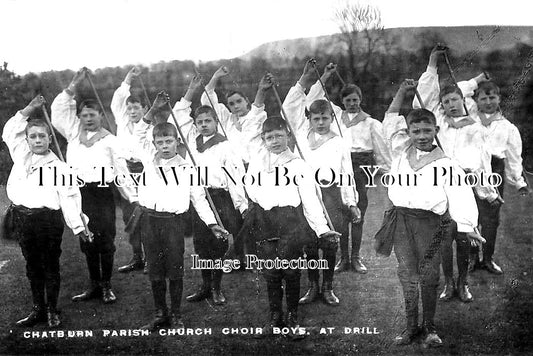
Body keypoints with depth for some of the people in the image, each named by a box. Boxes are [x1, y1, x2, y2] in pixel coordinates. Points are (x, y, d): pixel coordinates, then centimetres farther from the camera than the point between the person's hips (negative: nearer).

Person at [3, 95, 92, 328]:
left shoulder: (59, 167, -2)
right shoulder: (21, 156, 11)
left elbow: (69, 198, -5)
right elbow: (10, 130, 16)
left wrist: (78, 227, -9)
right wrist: (30, 109, 8)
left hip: (48, 219, -4)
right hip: (22, 218, 4)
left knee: (50, 266, 5)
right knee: (32, 265, 13)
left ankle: (52, 311, 18)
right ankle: (38, 309, 24)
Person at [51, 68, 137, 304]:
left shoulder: (110, 140, 4)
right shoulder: (73, 133, 14)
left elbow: (121, 171, 1)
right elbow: (58, 108, 8)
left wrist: (133, 198, -5)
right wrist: (74, 85, 1)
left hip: (102, 193, -3)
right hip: (78, 193, 4)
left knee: (105, 240, -2)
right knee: (86, 241, 8)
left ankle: (106, 286, 10)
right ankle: (94, 285, 19)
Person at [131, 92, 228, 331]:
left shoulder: (187, 169, 6)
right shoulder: (149, 160, 11)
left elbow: (199, 199, 8)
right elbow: (140, 132, 11)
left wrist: (212, 224, 0)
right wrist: (154, 110, -1)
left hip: (173, 221, -2)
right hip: (149, 219, 2)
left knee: (175, 270, 2)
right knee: (155, 270, 8)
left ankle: (175, 316, 15)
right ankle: (160, 314, 20)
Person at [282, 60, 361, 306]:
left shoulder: (339, 143, 8)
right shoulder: (303, 135, 10)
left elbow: (347, 175, 8)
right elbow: (290, 108, 2)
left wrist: (351, 203, 2)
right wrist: (304, 81, -5)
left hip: (331, 196, -1)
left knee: (330, 245, 3)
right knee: (309, 245, 4)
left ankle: (328, 288, 17)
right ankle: (313, 287, 18)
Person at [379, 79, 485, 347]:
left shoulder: (446, 164, 4)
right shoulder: (401, 150, 15)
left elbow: (460, 195, -3)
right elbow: (391, 120, 20)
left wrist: (468, 228, -14)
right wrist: (402, 91, 13)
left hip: (428, 221, -3)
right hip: (400, 218, 3)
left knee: (428, 275, -4)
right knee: (407, 274, 3)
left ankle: (430, 327, 6)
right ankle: (411, 326, 11)